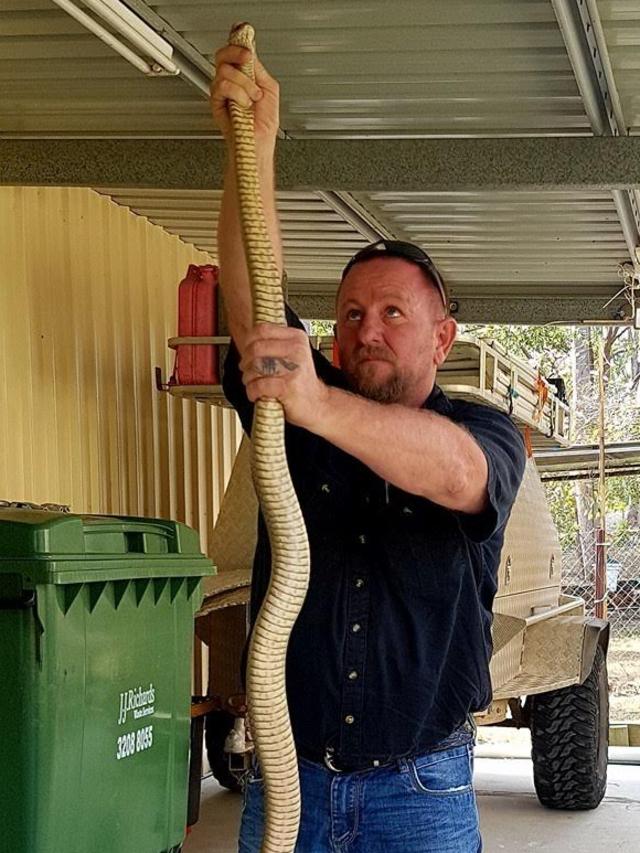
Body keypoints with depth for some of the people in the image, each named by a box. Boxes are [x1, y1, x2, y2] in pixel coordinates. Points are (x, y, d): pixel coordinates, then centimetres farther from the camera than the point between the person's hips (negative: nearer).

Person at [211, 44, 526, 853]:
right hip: (284, 780, 2)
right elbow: (251, 300, -12)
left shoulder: (483, 432, -2)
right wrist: (252, 145, -27)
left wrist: (318, 405, -45)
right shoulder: (295, 413, 5)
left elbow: (457, 473, -27)